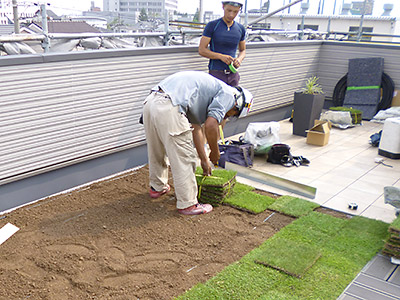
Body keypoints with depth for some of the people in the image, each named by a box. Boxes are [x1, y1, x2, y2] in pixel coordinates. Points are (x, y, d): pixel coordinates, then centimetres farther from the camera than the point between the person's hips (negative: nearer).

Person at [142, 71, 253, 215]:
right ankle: (187, 204, 16)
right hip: (168, 109, -10)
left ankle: (157, 187, 49)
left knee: (156, 152, 28)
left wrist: (204, 160, 34)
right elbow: (210, 125, -10)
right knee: (183, 159, 4)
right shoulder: (227, 94, 4)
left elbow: (196, 128, 32)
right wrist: (215, 152, 7)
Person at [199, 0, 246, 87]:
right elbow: (201, 50, -6)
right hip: (216, 73, -4)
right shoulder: (212, 25, -5)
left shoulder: (240, 29, 7)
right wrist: (221, 56, -21)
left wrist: (239, 59, -7)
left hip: (233, 74, 4)